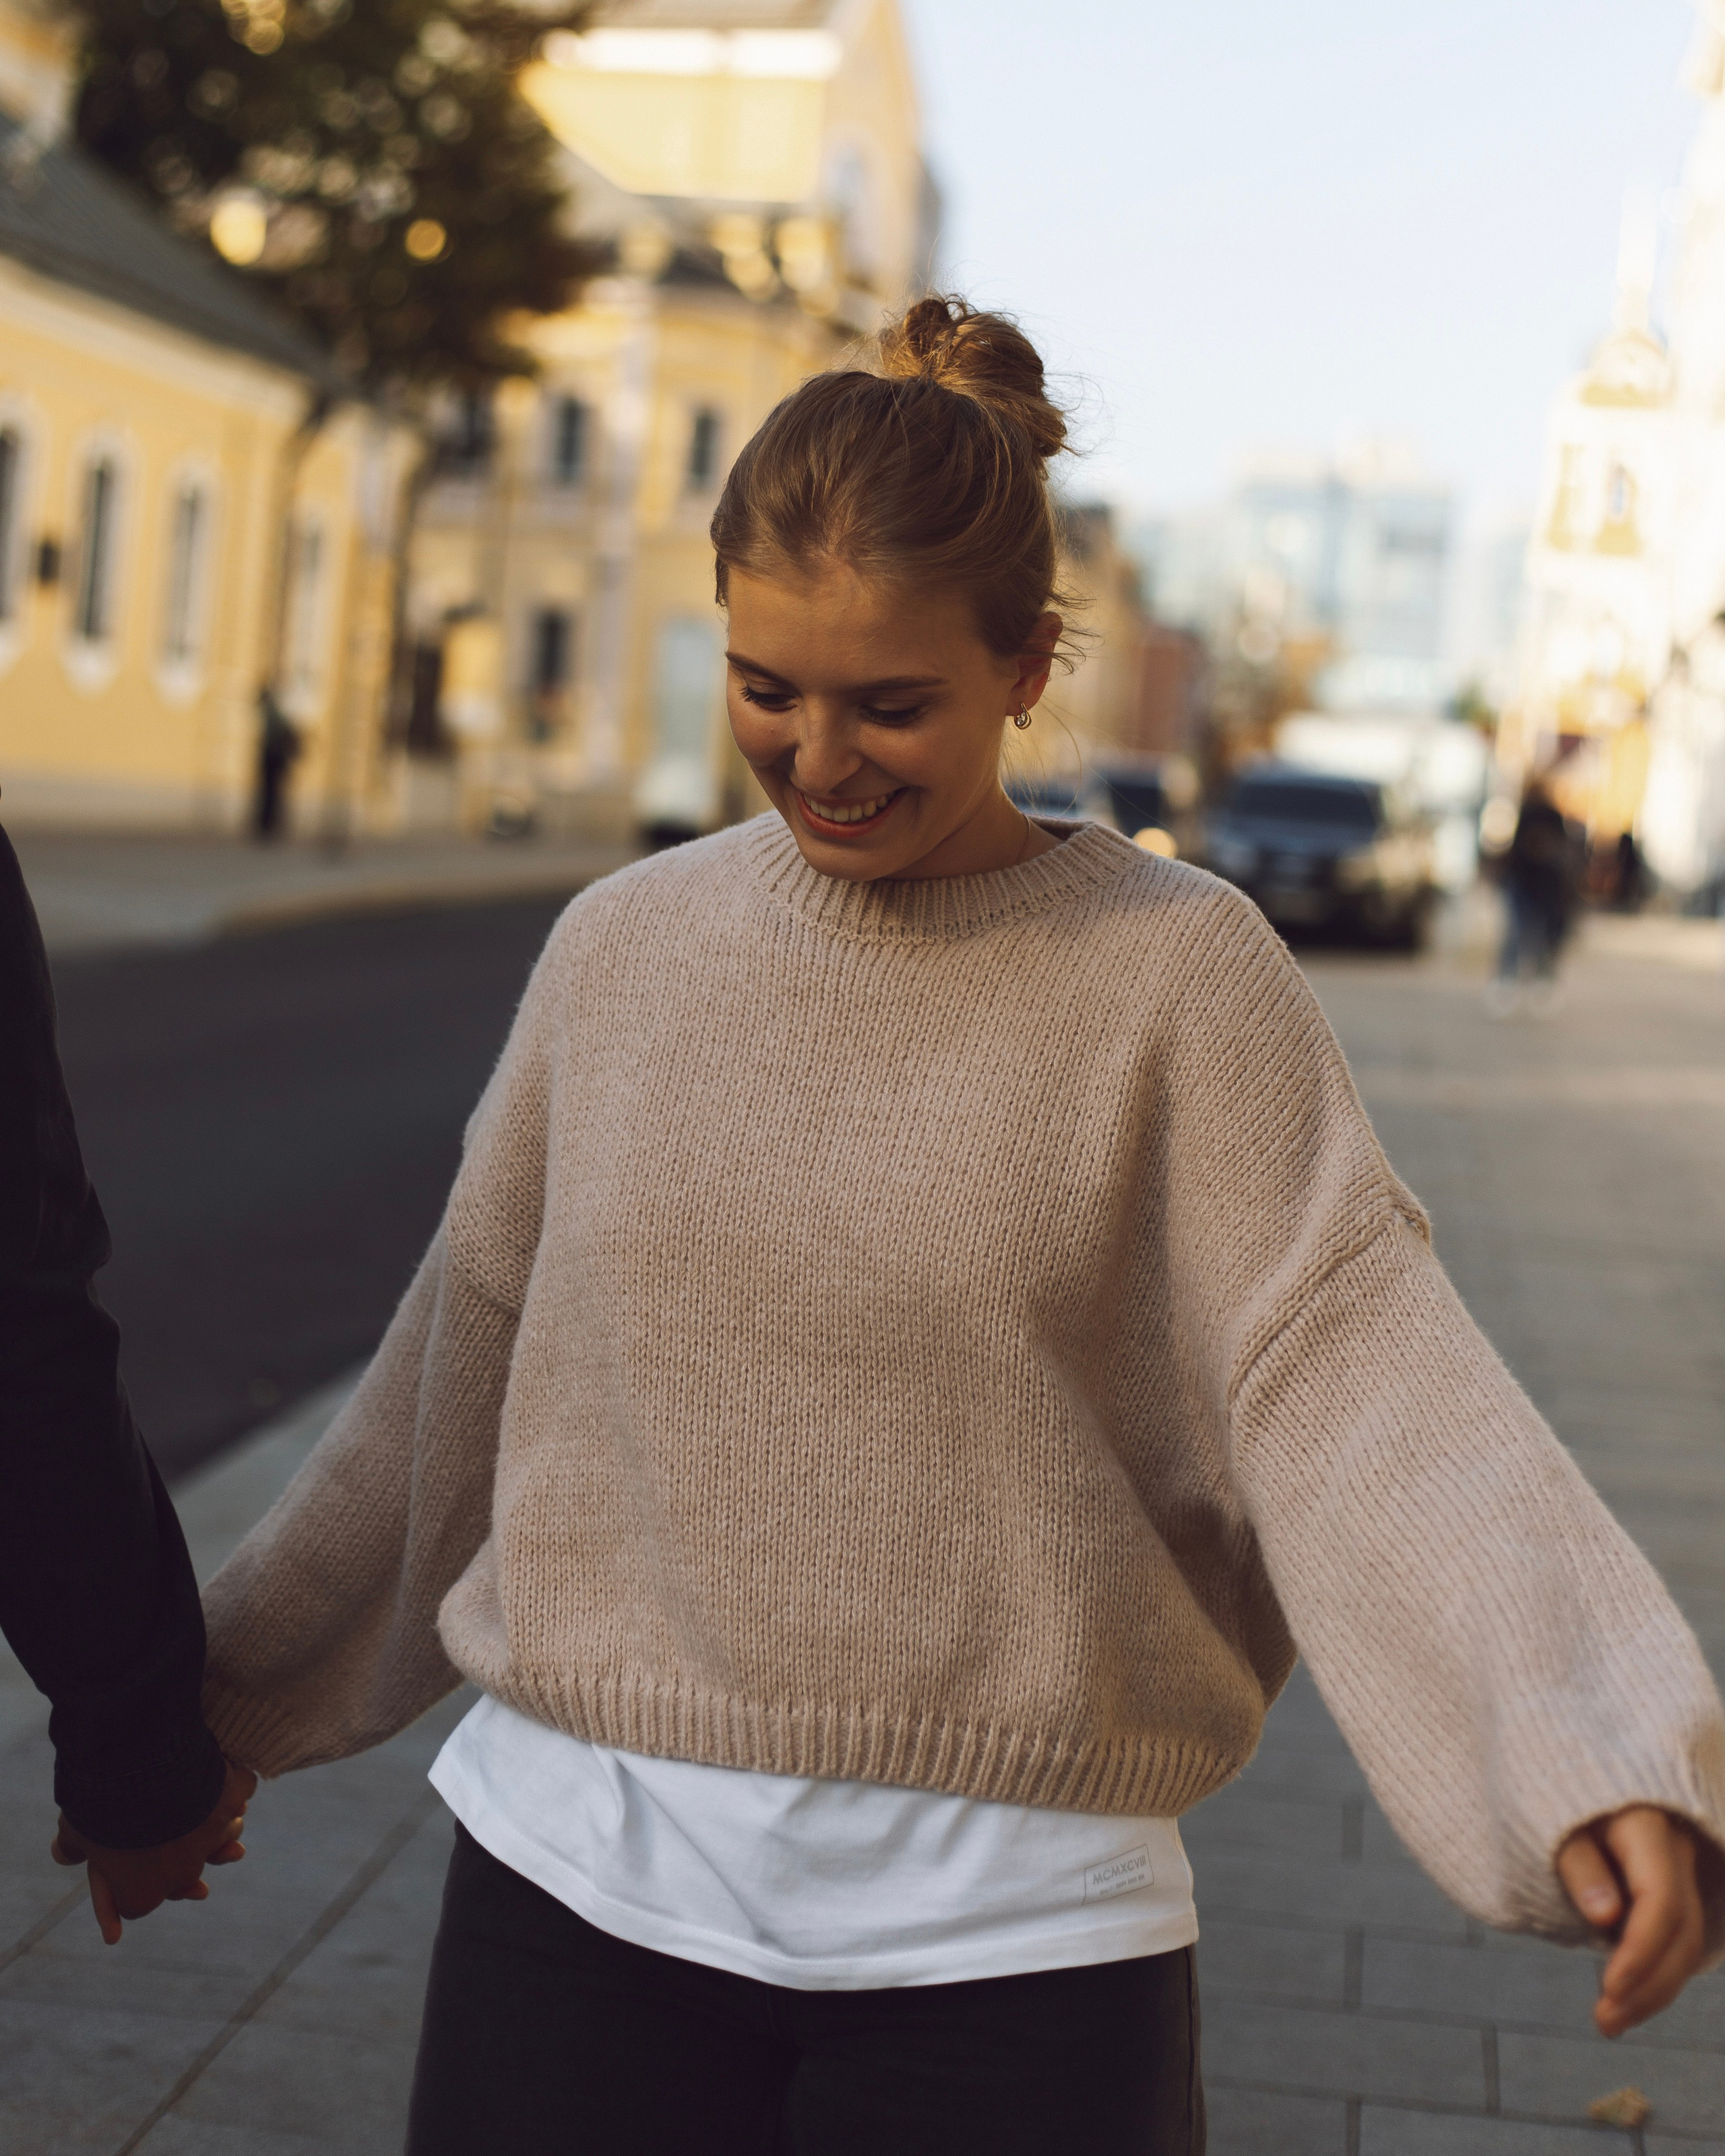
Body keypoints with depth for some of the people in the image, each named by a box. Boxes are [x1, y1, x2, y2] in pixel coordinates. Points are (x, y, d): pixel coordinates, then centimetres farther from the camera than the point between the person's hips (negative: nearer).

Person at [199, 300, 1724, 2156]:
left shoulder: (1179, 974, -5)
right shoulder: (623, 950, 4)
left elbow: (1348, 1362, -15)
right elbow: (459, 1366, 12)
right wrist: (227, 1694, 19)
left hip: (1008, 1943, -2)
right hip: (584, 1881, 3)